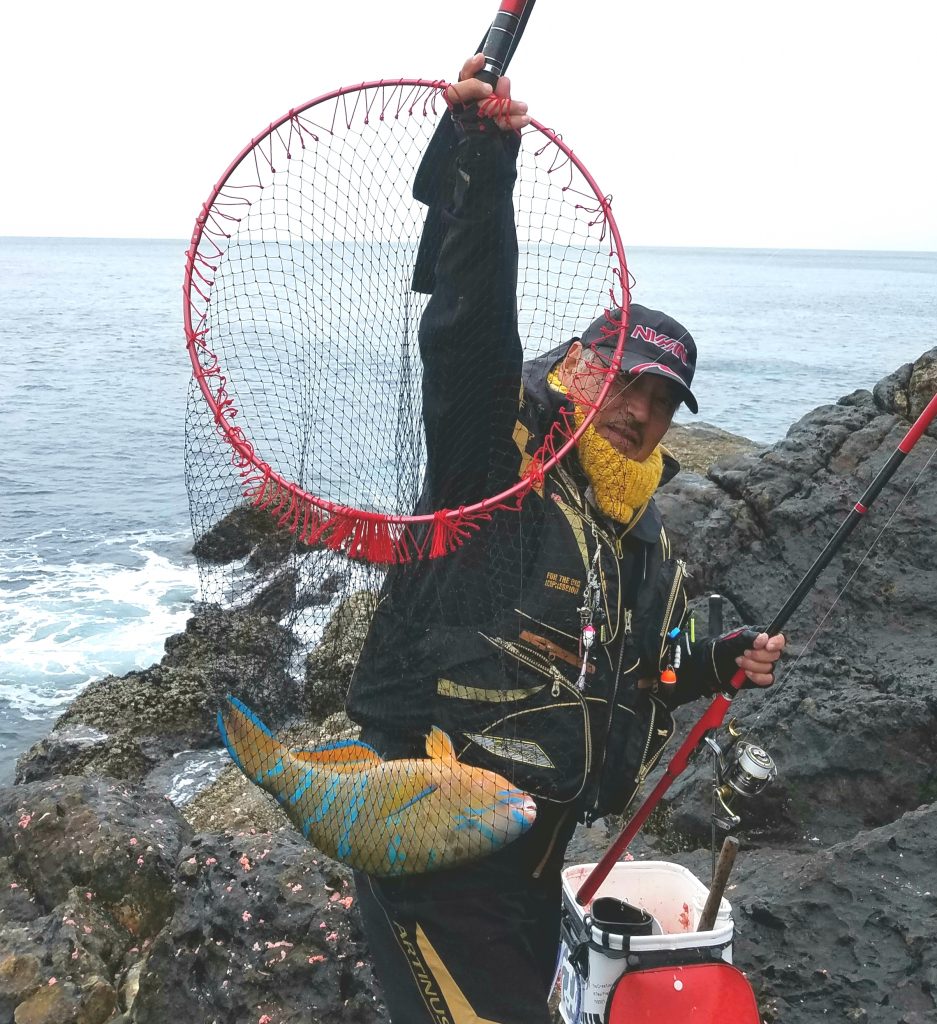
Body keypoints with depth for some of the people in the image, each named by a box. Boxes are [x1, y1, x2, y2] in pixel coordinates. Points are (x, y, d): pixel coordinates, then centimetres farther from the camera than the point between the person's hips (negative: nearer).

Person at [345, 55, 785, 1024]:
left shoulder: (645, 544, 14)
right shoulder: (498, 446, -9)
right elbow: (468, 324, -27)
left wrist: (723, 662, 10)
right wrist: (481, 163, -38)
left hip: (531, 853, 8)